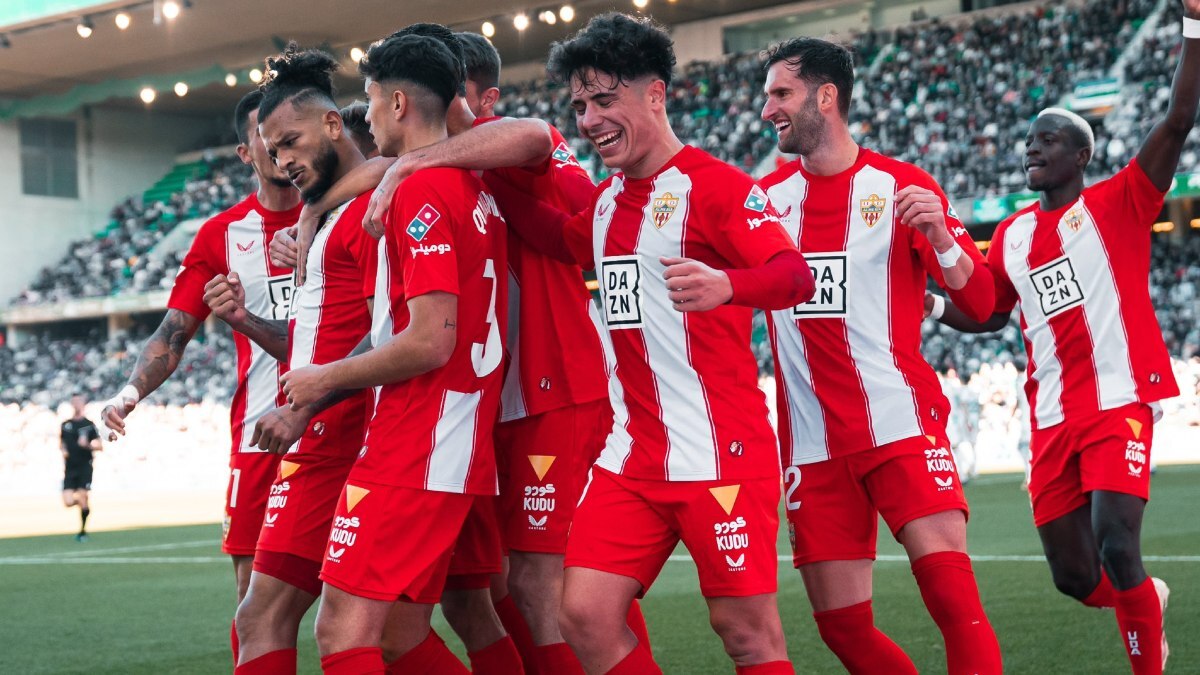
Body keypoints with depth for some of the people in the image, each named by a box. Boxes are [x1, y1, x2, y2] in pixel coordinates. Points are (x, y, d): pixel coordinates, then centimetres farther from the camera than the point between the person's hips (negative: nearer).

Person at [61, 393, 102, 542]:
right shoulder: (66, 425, 10)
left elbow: (100, 446, -2)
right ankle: (80, 501, 26)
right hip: (70, 467, 3)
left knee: (83, 500, -8)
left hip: (85, 467, -3)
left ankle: (83, 531, 7)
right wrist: (63, 451, 3)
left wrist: (88, 445, -20)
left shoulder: (89, 424, -1)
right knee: (68, 502, -9)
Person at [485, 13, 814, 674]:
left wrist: (725, 285, -43)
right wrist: (492, 175, 18)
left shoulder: (714, 184, -10)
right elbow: (559, 238, 34)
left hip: (721, 450, -7)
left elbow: (795, 275, -21)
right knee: (585, 617, -1)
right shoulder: (606, 199, 13)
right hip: (631, 454, 7)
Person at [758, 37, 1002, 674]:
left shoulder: (900, 185, 0)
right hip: (813, 447, 4)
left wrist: (938, 236, -22)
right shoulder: (766, 195, 10)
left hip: (901, 424, -4)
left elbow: (980, 302, -3)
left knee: (952, 596, -17)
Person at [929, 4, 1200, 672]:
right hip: (1053, 421, 5)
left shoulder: (1118, 204, -1)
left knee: (1116, 549, -20)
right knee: (1075, 577, 6)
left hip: (1119, 403, -5)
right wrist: (933, 304, 7)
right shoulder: (1012, 235, 14)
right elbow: (987, 314, 26)